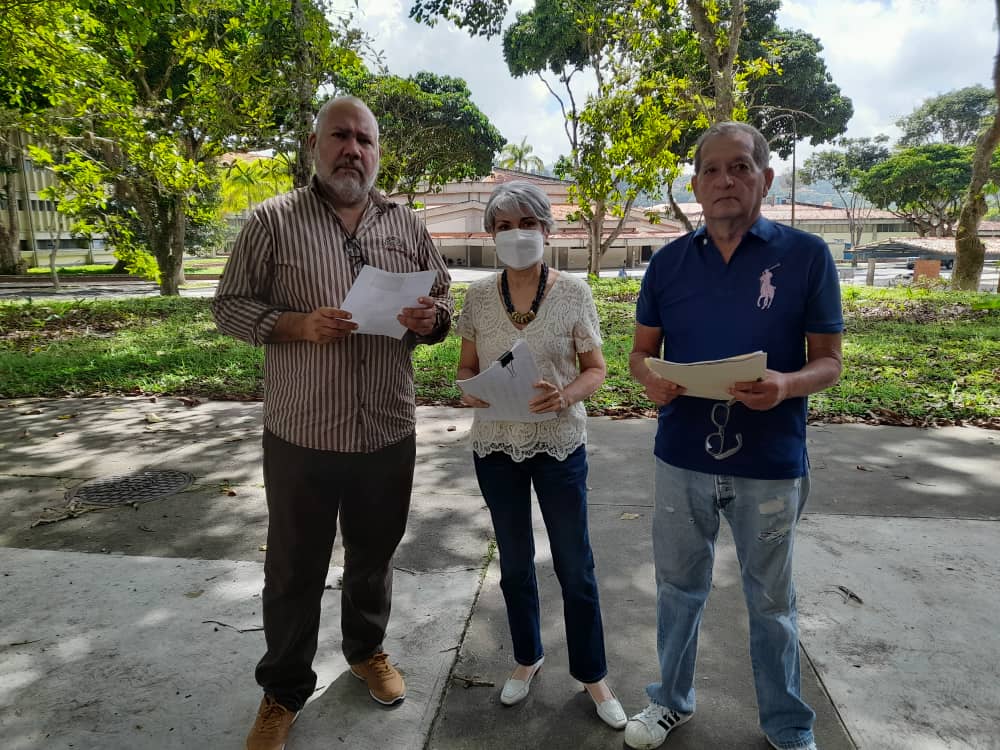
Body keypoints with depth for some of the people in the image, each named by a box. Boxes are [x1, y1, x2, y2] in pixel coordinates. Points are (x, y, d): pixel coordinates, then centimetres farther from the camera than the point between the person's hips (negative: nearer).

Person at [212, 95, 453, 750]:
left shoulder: (407, 225, 6)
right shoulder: (273, 221, -3)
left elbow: (443, 302, 12)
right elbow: (230, 306, -2)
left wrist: (431, 317, -12)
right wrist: (299, 325, -19)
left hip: (388, 432, 3)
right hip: (302, 434, -2)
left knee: (374, 554, 19)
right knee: (295, 569, 12)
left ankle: (367, 649, 45)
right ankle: (285, 690, 34)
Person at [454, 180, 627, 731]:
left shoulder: (573, 292, -6)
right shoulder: (478, 296, 0)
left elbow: (595, 369, -2)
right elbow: (466, 367, 6)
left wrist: (565, 395, -23)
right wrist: (468, 389, -17)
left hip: (560, 446, -2)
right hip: (496, 447, 2)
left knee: (575, 566, 8)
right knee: (514, 562, 17)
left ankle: (592, 674, 30)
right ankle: (528, 657, 41)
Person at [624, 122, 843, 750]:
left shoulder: (807, 256, -6)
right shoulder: (668, 262, 2)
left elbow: (829, 362, -3)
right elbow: (641, 350, 8)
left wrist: (786, 385, -25)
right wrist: (651, 379, -16)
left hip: (770, 463, -2)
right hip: (683, 458, 2)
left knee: (772, 603, 16)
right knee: (679, 590, 18)